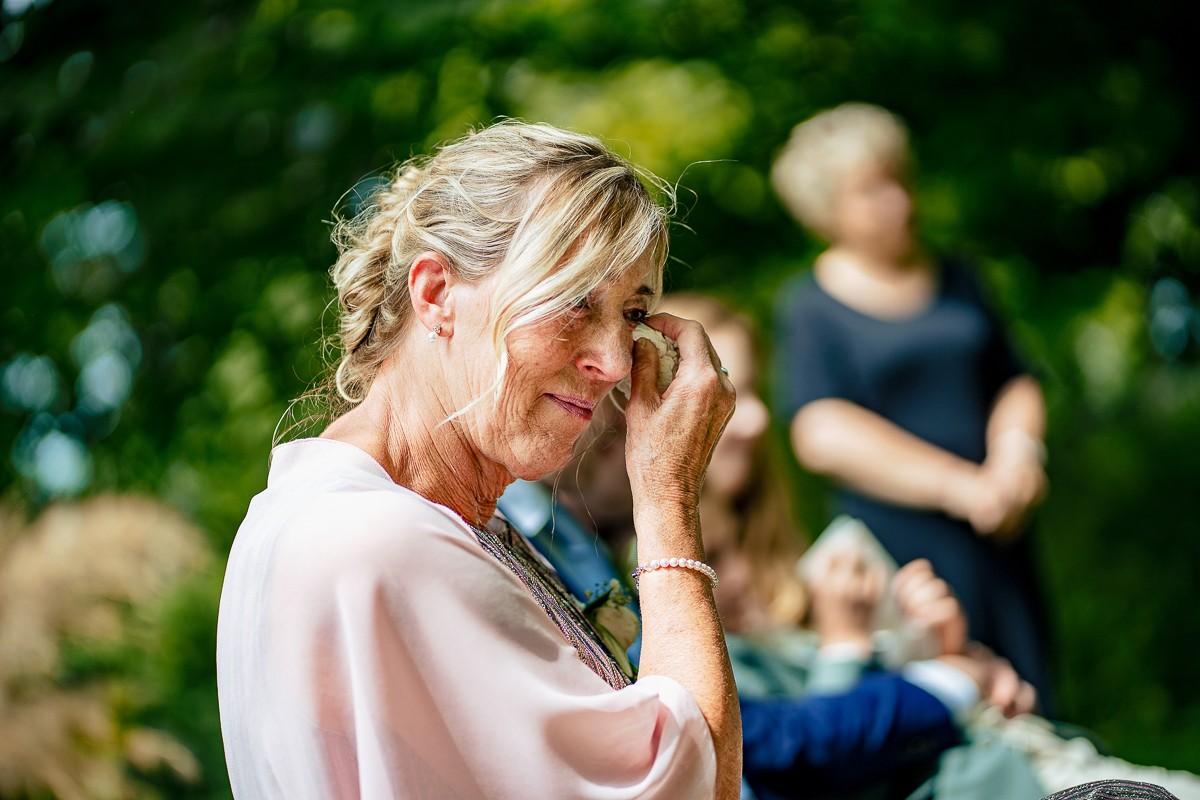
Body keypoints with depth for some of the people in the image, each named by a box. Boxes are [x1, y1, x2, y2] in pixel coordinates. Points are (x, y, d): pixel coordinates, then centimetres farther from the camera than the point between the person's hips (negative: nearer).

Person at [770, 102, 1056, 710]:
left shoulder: (955, 280, 15)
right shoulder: (808, 306, -2)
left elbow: (1014, 382, 16)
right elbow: (824, 435, -14)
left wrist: (1017, 453, -7)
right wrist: (962, 485, -19)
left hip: (998, 543, 5)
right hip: (894, 554, -5)